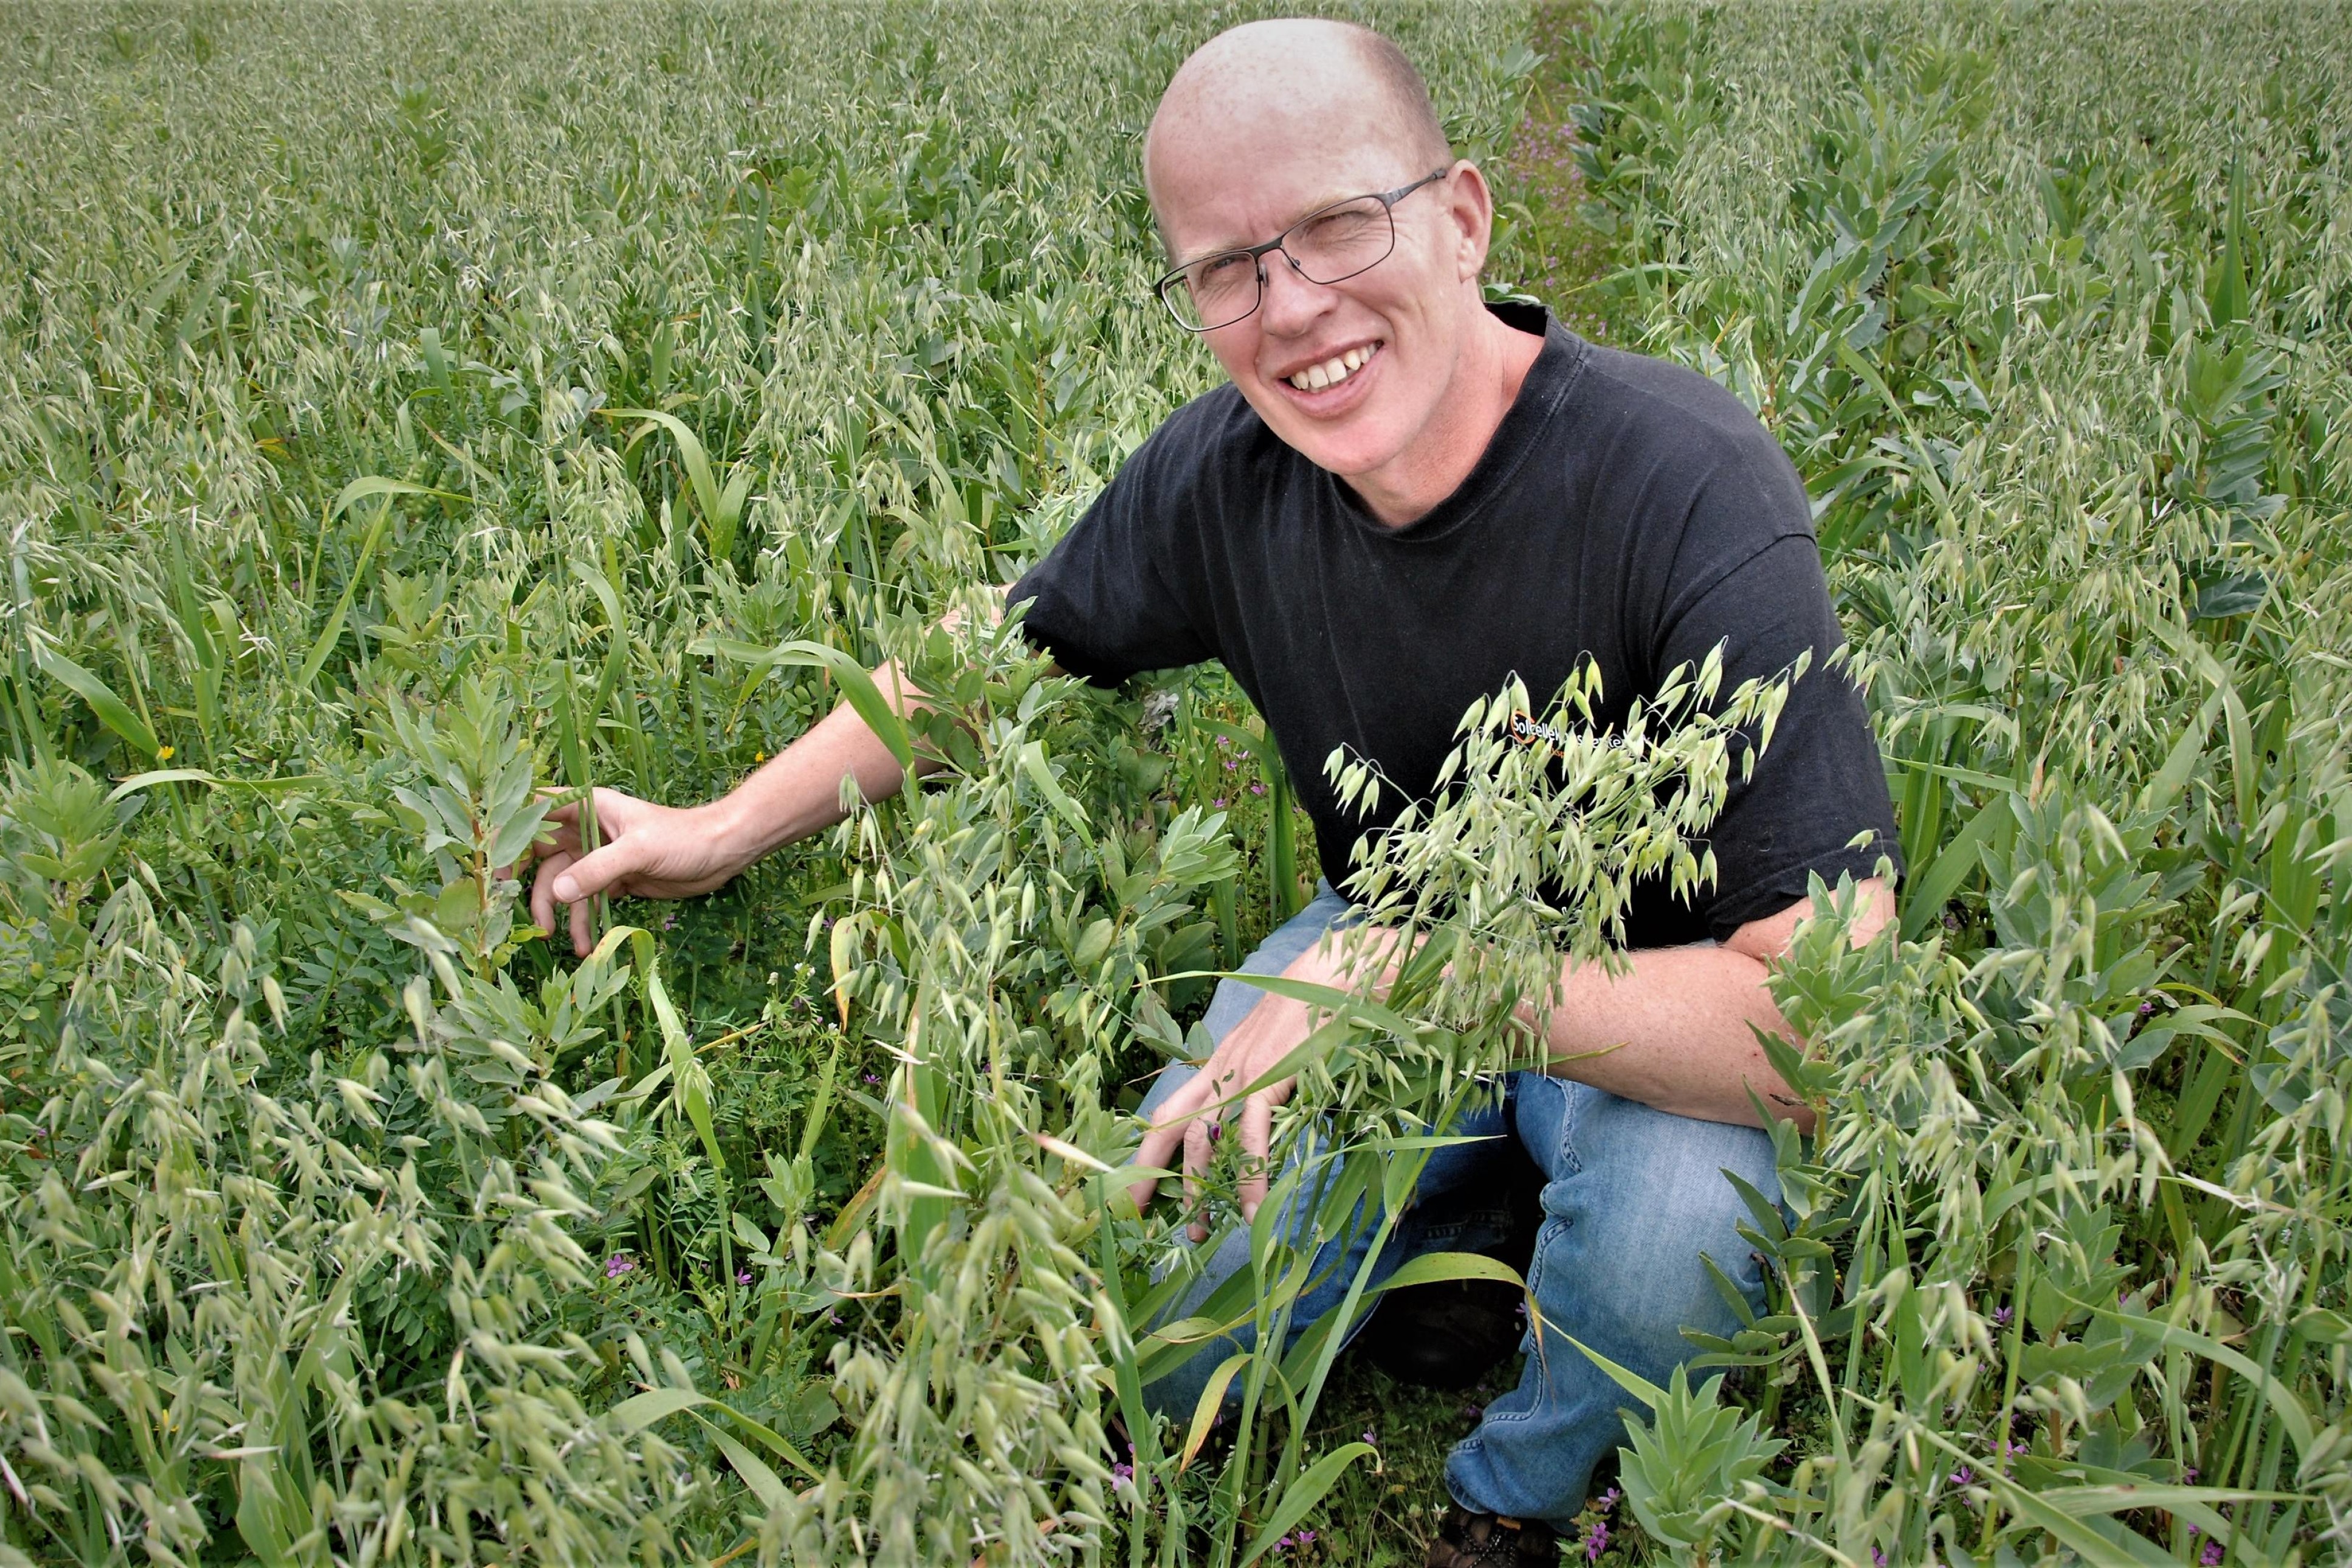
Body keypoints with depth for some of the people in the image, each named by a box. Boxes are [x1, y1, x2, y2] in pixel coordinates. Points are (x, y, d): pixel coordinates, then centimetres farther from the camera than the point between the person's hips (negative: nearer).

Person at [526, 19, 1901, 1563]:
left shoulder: (1686, 491, -34)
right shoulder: (1230, 469, -16)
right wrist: (727, 828, 1)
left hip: (1655, 1014, -3)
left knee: (1675, 1201, -36)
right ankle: (1468, 1192, 21)